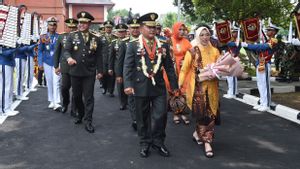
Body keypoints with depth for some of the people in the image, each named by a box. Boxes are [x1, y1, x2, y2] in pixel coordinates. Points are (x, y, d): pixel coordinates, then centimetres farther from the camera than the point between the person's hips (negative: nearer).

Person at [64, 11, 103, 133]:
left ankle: (88, 122, 5)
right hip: (75, 72, 1)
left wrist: (100, 71, 4)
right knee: (76, 96, 14)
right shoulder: (72, 36, 2)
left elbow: (99, 56, 7)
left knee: (89, 97, -1)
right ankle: (80, 114, 37)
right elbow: (66, 51, -6)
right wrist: (69, 58, -28)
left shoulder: (95, 39, 4)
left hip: (89, 73, -1)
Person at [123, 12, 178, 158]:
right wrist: (128, 85, -18)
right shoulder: (133, 45, -1)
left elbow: (169, 67, 7)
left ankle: (158, 142, 20)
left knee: (160, 115, 0)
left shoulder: (163, 46, 6)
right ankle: (145, 143, 26)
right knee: (143, 118, 10)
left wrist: (174, 86, 5)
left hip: (159, 87, 2)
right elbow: (127, 67, -6)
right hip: (141, 87, -1)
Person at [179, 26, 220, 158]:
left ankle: (198, 133, 25)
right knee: (202, 113, -3)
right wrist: (181, 81, -15)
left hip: (211, 86, 4)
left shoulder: (215, 51, 10)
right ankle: (207, 141, 10)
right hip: (197, 86, -4)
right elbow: (185, 67, -6)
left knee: (210, 113, 4)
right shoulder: (192, 51, -2)